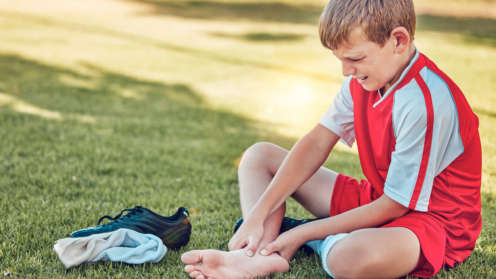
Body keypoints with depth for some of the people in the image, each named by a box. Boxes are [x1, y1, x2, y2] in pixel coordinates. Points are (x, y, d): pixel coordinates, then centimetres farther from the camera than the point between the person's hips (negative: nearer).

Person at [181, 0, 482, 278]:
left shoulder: (426, 103, -28)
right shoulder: (363, 79, -1)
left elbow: (394, 205, -24)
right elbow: (316, 144, -2)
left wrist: (301, 234, -21)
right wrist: (258, 215, -12)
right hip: (378, 199, 9)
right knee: (258, 156, 5)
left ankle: (326, 243, -10)